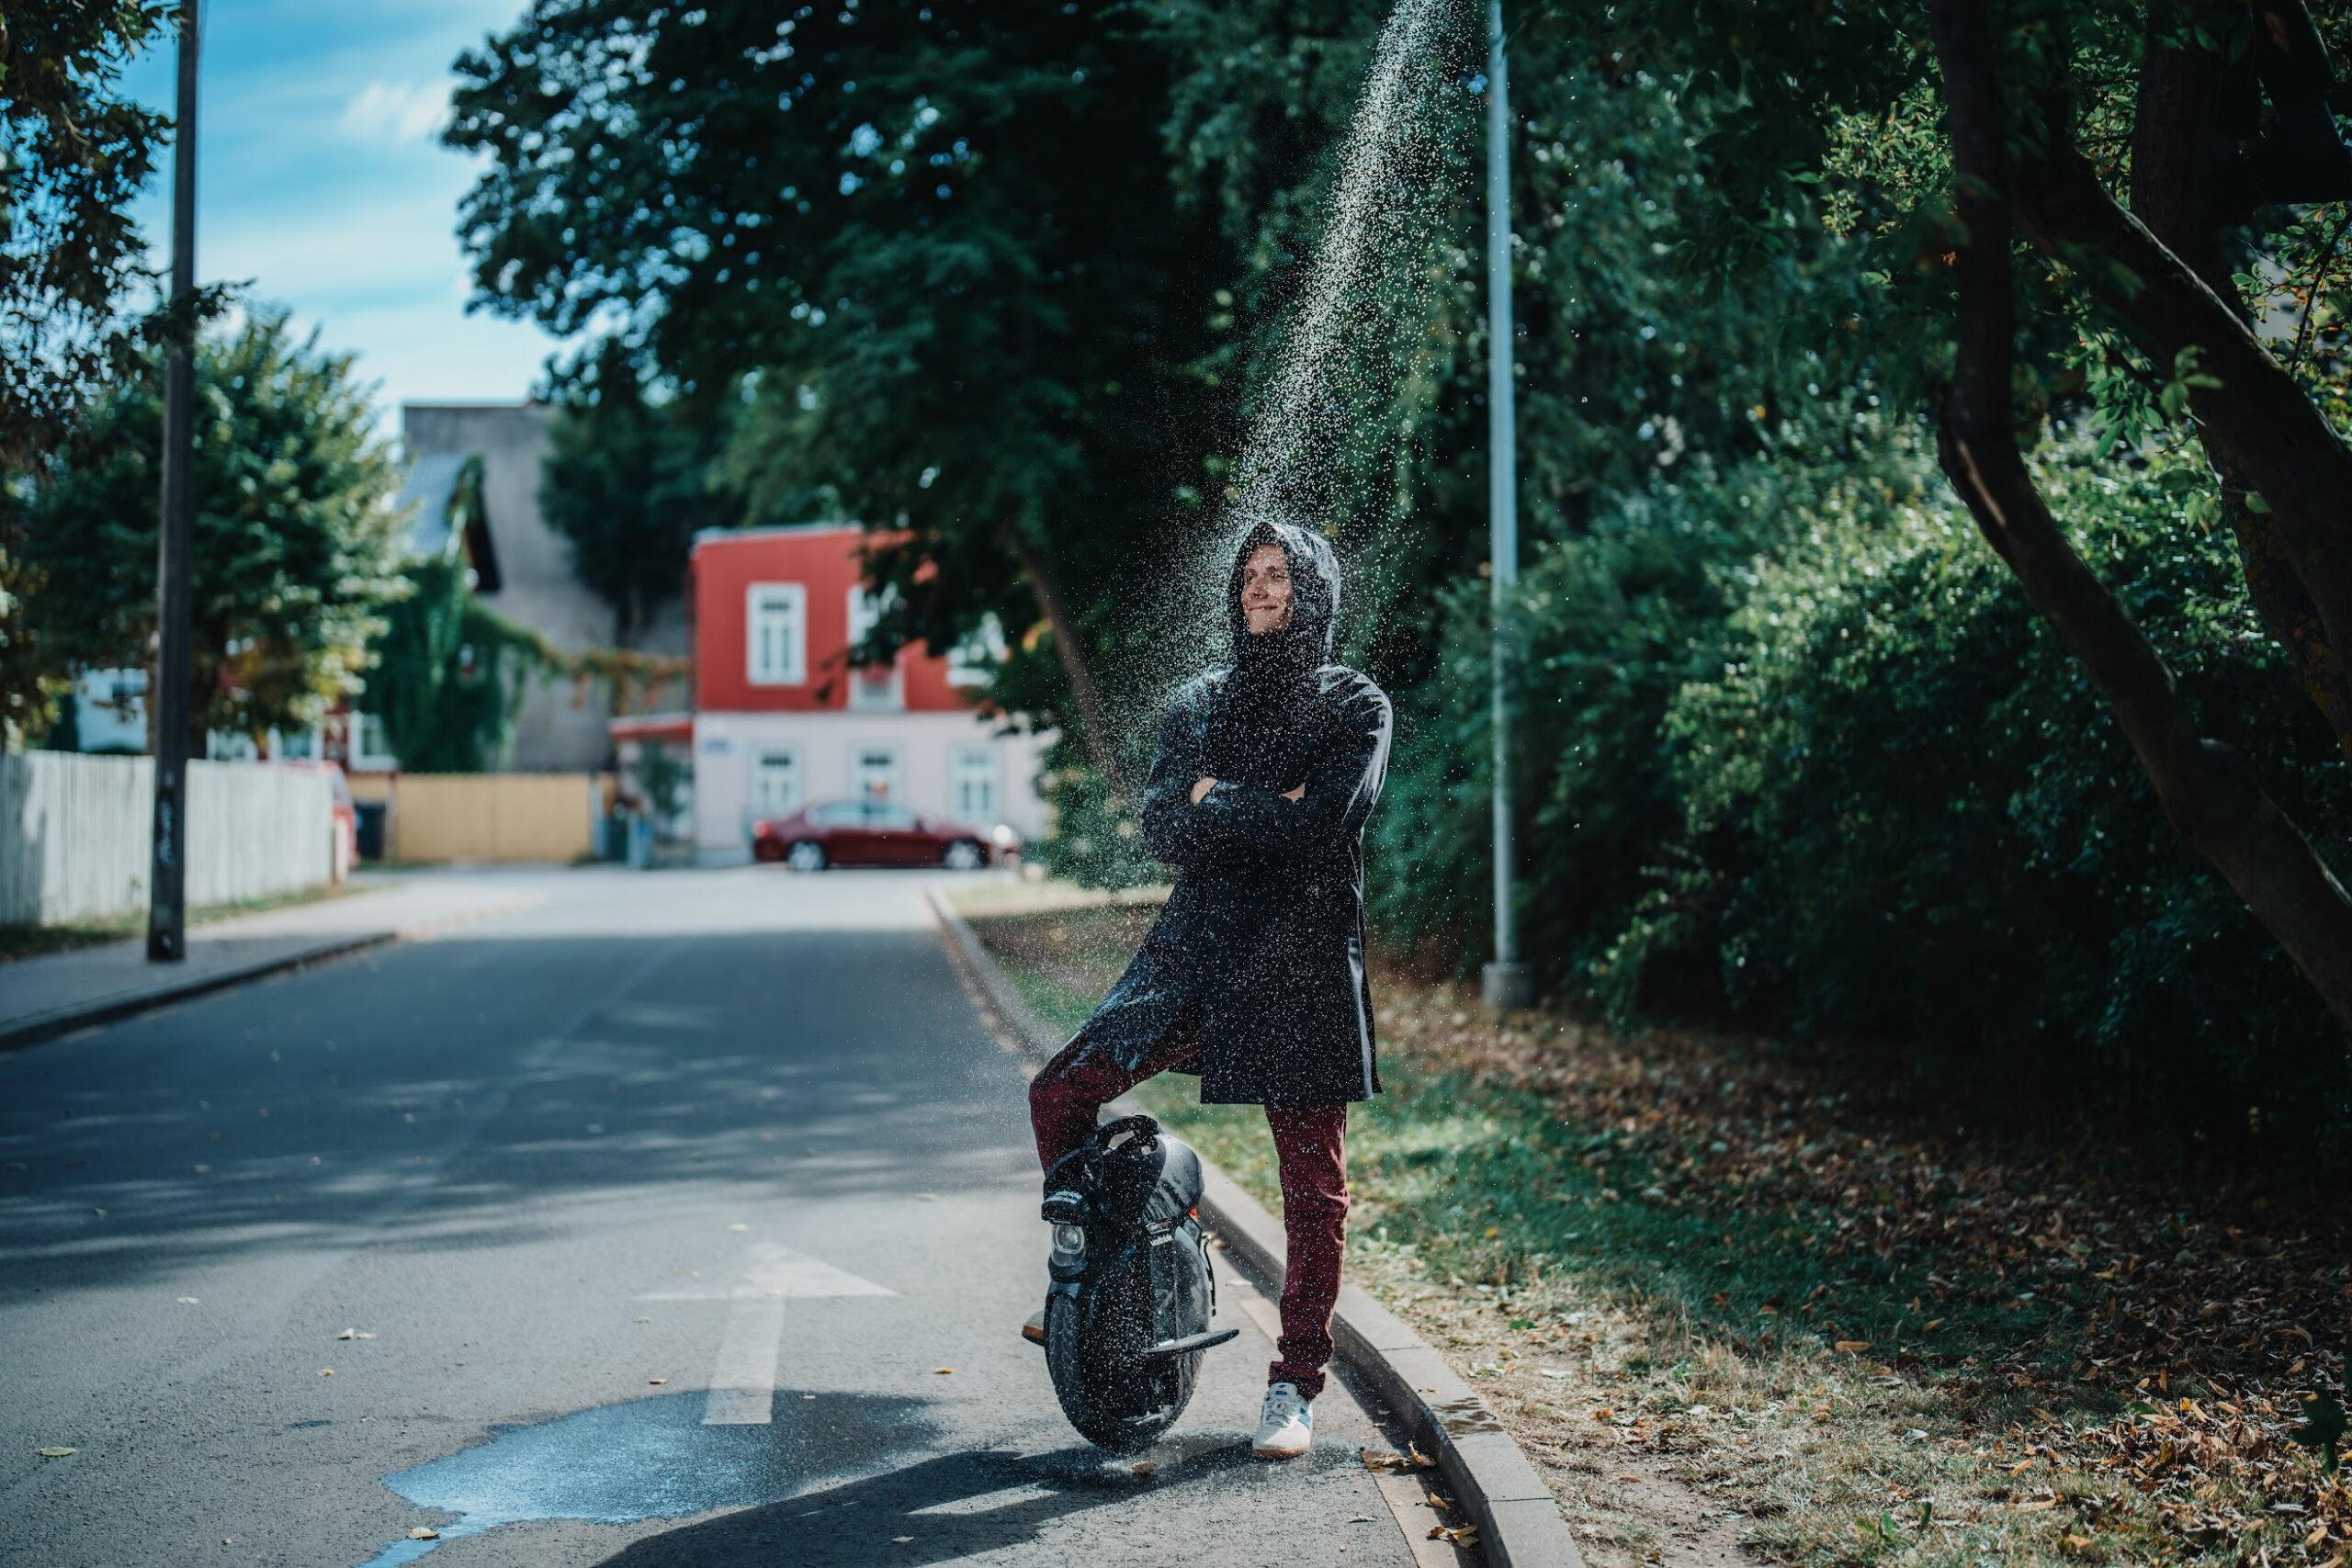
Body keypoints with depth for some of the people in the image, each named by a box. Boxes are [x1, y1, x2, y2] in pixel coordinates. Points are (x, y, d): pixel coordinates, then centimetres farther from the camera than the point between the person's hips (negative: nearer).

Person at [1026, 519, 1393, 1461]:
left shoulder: (1355, 706, 2)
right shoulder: (1199, 705, 14)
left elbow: (1324, 822, -15)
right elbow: (1161, 829, 0)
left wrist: (1214, 800, -6)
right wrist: (1267, 811, -12)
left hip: (1303, 966, -4)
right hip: (1195, 951, 4)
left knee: (1313, 1186, -1)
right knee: (1060, 1096, -4)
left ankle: (1295, 1385, 11)